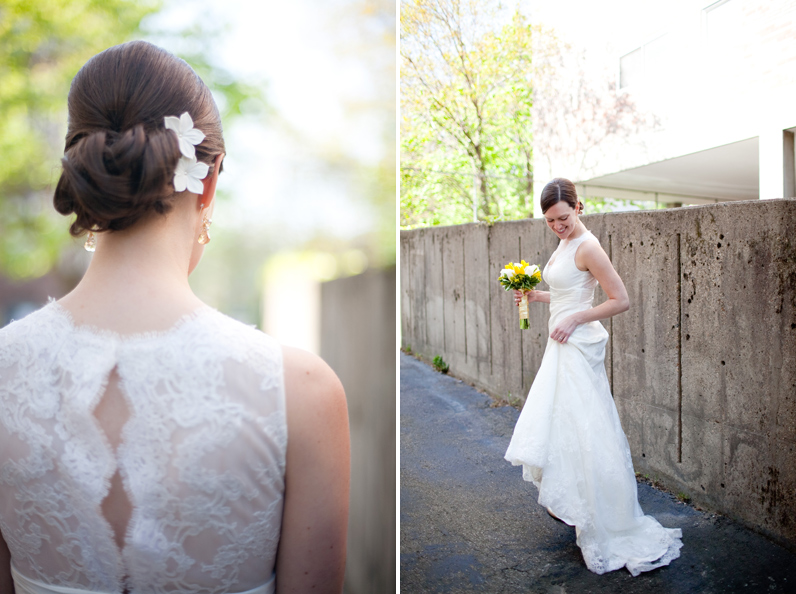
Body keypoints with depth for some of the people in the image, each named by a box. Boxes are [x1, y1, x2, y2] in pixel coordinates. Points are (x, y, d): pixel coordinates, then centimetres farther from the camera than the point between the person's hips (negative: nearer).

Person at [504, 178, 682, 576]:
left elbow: (621, 301, -19)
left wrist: (574, 319, -20)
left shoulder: (587, 247, -17)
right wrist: (536, 296, 10)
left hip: (578, 348, -10)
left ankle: (607, 528, 8)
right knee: (555, 423, 18)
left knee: (584, 431, -4)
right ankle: (569, 506, 34)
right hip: (563, 347, 10)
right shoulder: (565, 245, 12)